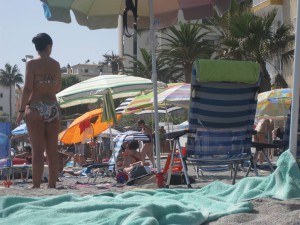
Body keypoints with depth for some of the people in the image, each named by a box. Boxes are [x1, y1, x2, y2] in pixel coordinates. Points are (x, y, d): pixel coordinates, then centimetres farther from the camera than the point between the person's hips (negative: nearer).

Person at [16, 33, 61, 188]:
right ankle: (52, 184, 7)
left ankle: (36, 185, -8)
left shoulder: (32, 64, -3)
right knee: (52, 150, 6)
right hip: (53, 107, 3)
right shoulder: (56, 64, 9)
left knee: (37, 150, -5)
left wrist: (22, 110, -6)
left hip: (36, 107, -3)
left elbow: (28, 88, -9)